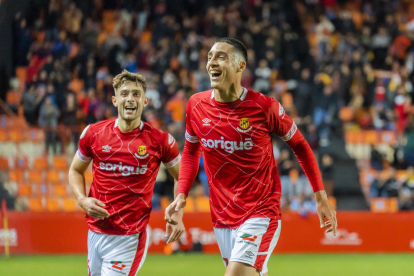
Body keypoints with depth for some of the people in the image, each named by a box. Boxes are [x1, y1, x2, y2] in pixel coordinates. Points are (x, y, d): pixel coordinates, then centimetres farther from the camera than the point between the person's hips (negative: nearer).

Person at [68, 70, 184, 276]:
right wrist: (82, 200, -2)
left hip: (129, 238, -3)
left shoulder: (160, 140, -5)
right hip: (96, 233, 3)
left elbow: (181, 177, 10)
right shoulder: (94, 133, 1)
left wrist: (177, 217, -1)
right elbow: (76, 170, 16)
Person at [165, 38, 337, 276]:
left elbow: (300, 145, 2)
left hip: (262, 212, -5)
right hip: (222, 216, 5)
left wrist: (321, 197, 0)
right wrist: (181, 195, 2)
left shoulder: (264, 107, -12)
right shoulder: (197, 105, 0)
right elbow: (191, 151, 16)